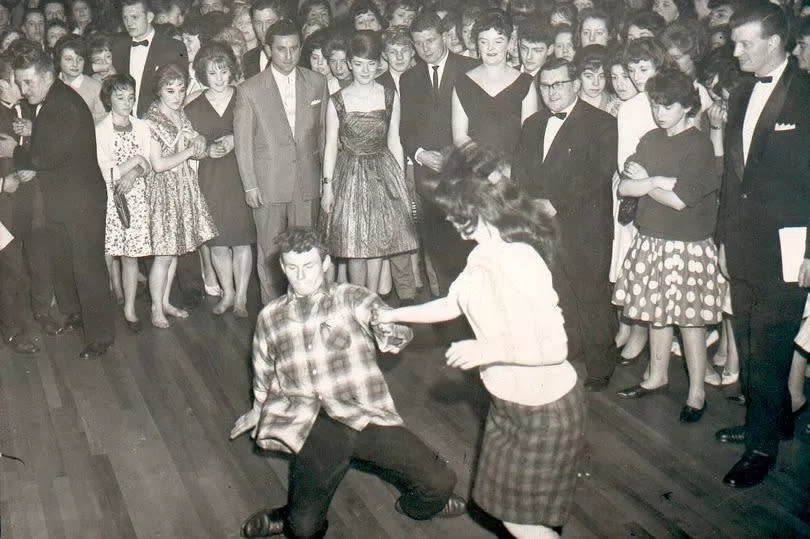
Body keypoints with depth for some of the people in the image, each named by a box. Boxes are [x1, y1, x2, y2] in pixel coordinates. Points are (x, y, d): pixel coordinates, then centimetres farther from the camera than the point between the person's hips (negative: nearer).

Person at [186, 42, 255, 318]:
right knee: (217, 241, 4)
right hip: (209, 179, 2)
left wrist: (235, 142, -10)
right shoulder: (193, 109, 7)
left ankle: (241, 297, 8)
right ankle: (228, 293, 20)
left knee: (241, 239, -1)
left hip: (239, 176, -2)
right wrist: (208, 149, -7)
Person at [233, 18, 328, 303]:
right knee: (269, 251, 7)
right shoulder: (249, 90, -4)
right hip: (268, 184, -2)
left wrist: (326, 172, 8)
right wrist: (249, 185, -3)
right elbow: (243, 142, -1)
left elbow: (323, 130, 11)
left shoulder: (317, 83, 4)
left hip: (307, 182, 2)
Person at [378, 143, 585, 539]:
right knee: (501, 501, 24)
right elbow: (453, 304, 16)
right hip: (509, 400, 9)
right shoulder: (487, 253, -1)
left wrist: (484, 351, -24)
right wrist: (391, 315, 20)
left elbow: (554, 347, -30)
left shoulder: (514, 262, -30)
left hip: (543, 409, -9)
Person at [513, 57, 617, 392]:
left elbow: (595, 176, -14)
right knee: (556, 301, 8)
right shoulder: (533, 125, 17)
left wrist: (555, 203, -19)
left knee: (591, 300, 2)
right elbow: (520, 173, 13)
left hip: (584, 230, -5)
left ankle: (600, 370, 15)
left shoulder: (601, 125, -5)